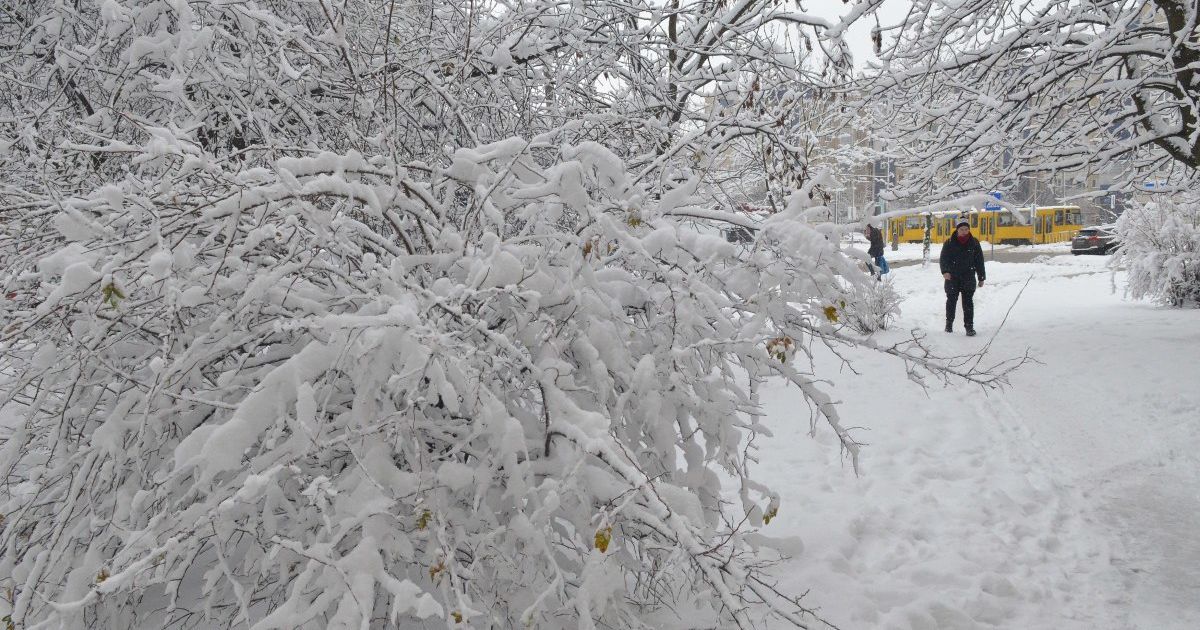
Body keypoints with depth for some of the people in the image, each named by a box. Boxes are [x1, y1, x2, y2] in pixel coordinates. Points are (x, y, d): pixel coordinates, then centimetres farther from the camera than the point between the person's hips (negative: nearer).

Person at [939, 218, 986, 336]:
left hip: (968, 278, 0)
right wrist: (945, 271, -22)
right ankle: (949, 323, 27)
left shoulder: (974, 243, 3)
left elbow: (979, 261, 8)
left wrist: (981, 278, 8)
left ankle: (969, 327, 0)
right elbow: (943, 258, -4)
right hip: (952, 278, 0)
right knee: (951, 301, 10)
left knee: (968, 302, -3)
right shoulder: (949, 243, -1)